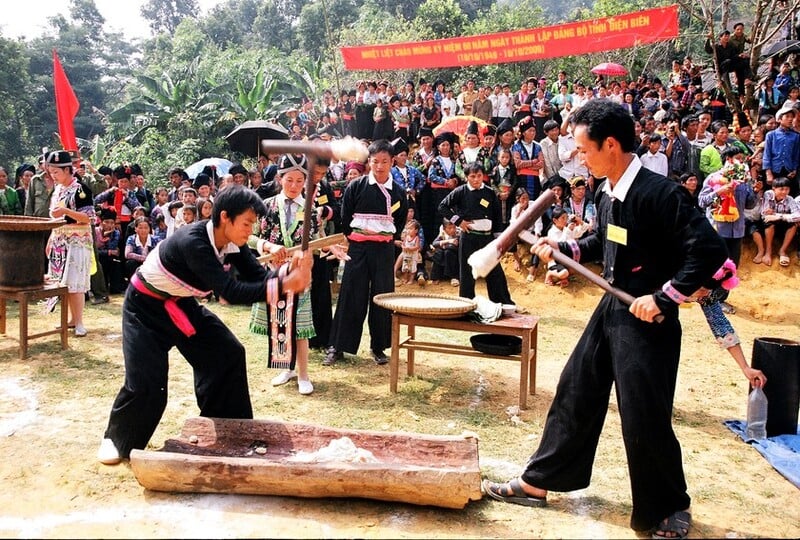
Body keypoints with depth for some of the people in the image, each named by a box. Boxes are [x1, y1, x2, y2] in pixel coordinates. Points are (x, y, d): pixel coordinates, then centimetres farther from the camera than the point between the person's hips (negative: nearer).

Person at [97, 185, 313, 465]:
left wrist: (288, 271, -36)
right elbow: (231, 292, -43)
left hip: (181, 304, 8)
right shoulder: (193, 241, -37)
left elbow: (258, 277, -16)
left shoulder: (231, 243, -13)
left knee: (227, 354, 0)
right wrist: (284, 286, -49)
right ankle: (117, 440, 15)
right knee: (146, 379, -14)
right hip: (146, 307, -7)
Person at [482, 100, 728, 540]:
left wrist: (664, 297, -24)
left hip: (647, 320, -8)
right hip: (611, 309, 9)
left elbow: (709, 250, -24)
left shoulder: (660, 193, -21)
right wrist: (564, 249, 7)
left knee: (643, 418, 1)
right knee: (575, 395, 14)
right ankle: (538, 482, 29)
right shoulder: (606, 194, 4)